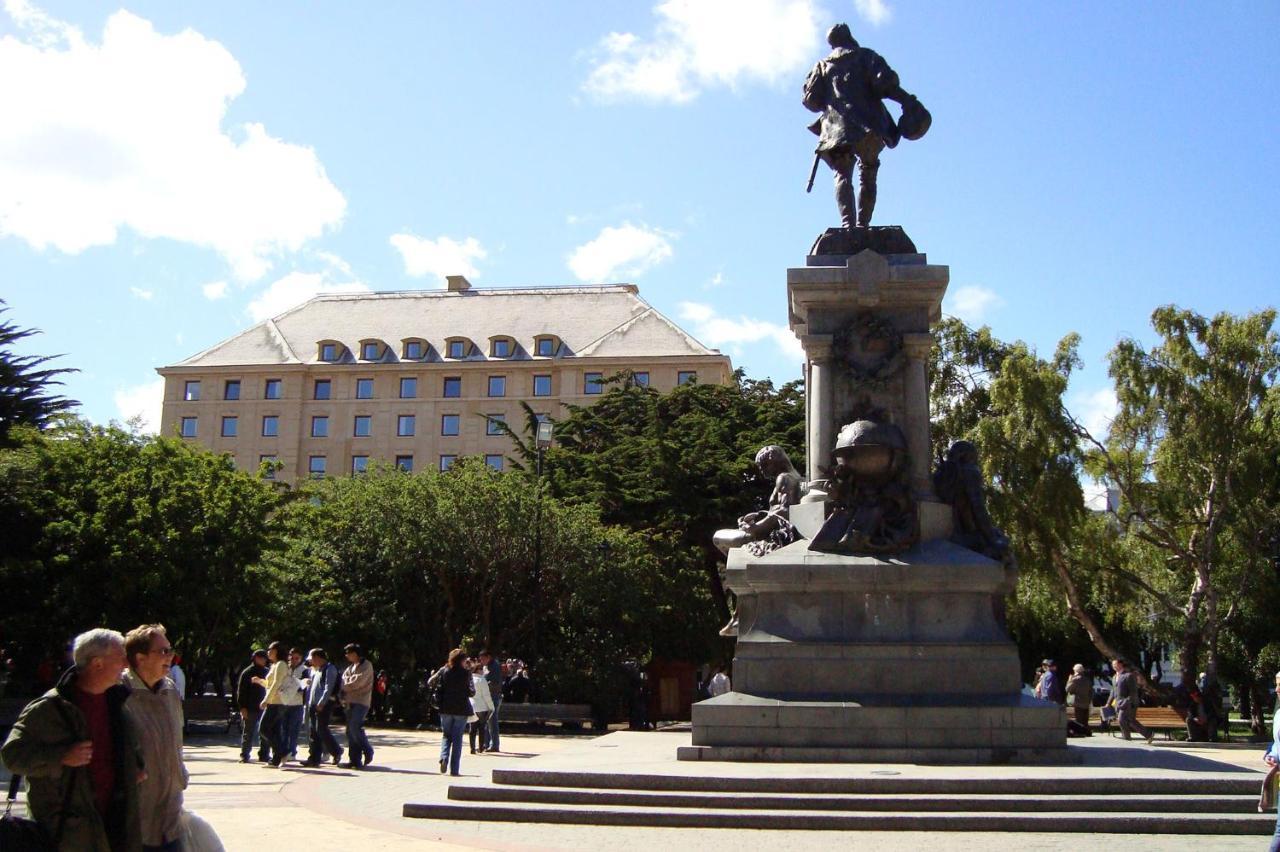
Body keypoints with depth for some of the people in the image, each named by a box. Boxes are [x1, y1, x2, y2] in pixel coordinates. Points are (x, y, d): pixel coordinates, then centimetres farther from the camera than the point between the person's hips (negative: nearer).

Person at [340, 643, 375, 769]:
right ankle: (355, 760, 6)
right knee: (350, 731, 4)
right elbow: (344, 679, 9)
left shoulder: (366, 665, -4)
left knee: (354, 727, -19)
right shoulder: (351, 667, 20)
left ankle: (367, 751, -3)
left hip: (361, 702, -8)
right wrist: (344, 697, -6)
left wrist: (345, 688, -2)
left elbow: (359, 681, -14)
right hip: (350, 702, 8)